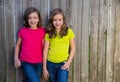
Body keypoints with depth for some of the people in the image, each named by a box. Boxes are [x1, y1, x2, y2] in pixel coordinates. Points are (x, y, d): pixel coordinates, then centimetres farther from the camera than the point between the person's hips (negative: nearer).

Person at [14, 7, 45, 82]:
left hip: (38, 62, 2)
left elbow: (43, 46, 5)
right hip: (26, 62, -2)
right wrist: (16, 58, 0)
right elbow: (18, 45, 8)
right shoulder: (22, 31, -2)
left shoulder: (42, 31, -1)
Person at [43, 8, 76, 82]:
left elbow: (73, 48, 4)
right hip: (51, 63, 2)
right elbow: (45, 51, 1)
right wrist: (44, 68, 0)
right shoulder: (49, 33, -1)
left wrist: (69, 62, -7)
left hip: (63, 63, -2)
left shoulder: (69, 32, -3)